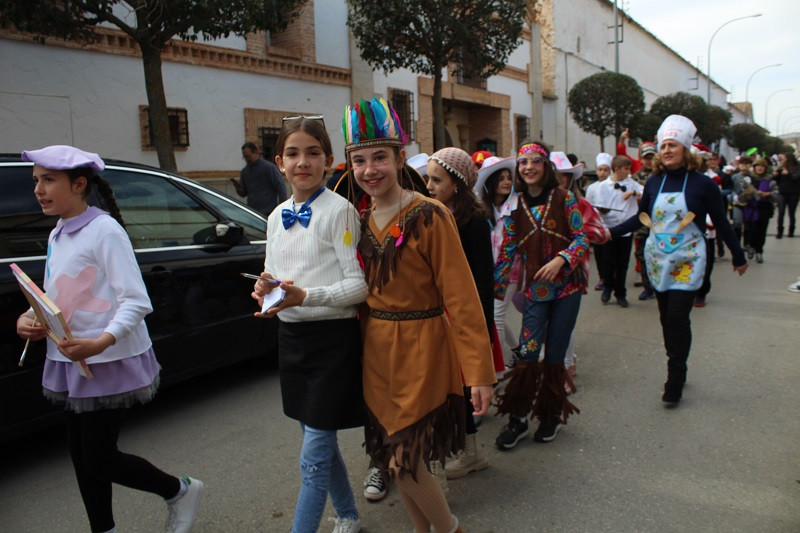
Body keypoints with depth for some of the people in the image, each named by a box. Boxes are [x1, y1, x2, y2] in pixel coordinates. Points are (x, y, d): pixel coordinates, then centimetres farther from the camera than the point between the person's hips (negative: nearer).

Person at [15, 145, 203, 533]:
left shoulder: (104, 230, -14)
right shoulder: (57, 236, 11)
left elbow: (136, 302, -20)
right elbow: (56, 299, 16)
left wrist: (100, 343, -34)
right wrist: (29, 319, -4)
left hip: (107, 362, -8)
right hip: (70, 361, 8)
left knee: (98, 460, -1)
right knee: (81, 456, 14)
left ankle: (181, 491, 21)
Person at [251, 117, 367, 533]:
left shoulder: (339, 210, -11)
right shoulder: (276, 217, 9)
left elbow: (360, 283, -14)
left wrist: (305, 296, -27)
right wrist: (265, 289, -8)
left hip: (333, 338, -7)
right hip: (291, 337, 7)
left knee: (314, 456, -1)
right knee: (321, 443, 20)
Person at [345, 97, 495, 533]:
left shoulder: (429, 216, -14)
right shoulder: (363, 222, 6)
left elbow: (461, 296, -17)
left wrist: (479, 370, -20)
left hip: (420, 349, -6)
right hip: (376, 350, 7)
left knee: (403, 462, -2)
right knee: (389, 457, 14)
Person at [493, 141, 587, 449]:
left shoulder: (563, 199, -1)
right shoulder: (515, 207, 5)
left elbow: (581, 238, -4)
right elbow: (507, 251, 5)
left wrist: (560, 260, -21)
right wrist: (494, 288, 2)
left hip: (567, 285, -1)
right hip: (535, 288, 1)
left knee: (555, 355, 5)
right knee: (527, 353, -6)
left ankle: (552, 415, 24)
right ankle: (518, 419, 8)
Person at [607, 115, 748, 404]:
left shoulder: (703, 184, -6)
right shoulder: (654, 183, 3)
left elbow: (721, 223, 2)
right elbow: (641, 217, 14)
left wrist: (738, 256, 9)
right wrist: (611, 232, 4)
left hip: (687, 262, -4)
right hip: (657, 260, 4)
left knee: (677, 317, -10)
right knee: (667, 318, 9)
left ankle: (675, 380, 0)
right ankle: (677, 368, 24)